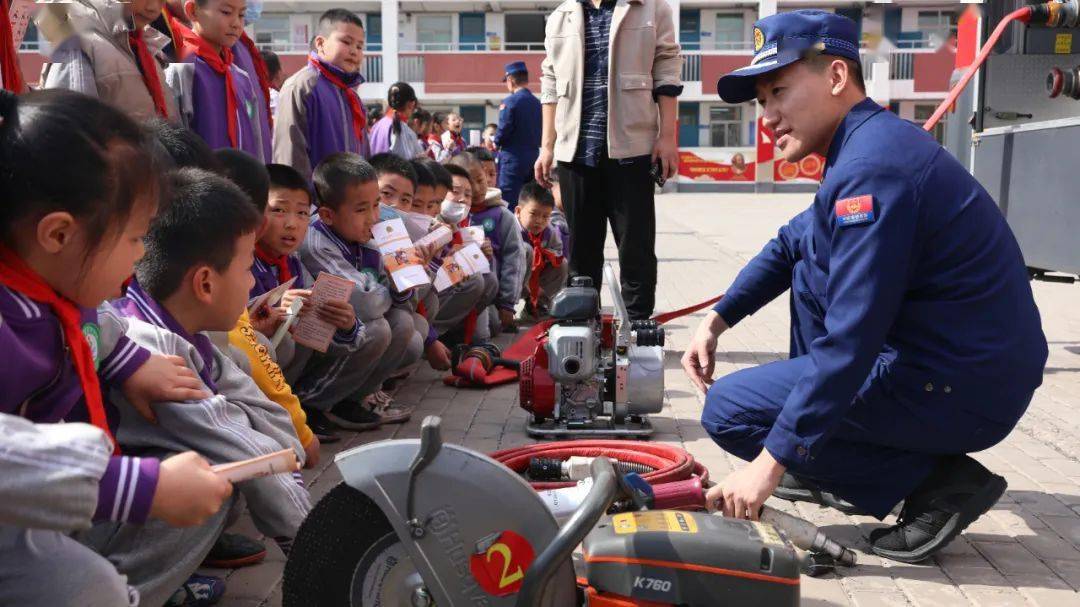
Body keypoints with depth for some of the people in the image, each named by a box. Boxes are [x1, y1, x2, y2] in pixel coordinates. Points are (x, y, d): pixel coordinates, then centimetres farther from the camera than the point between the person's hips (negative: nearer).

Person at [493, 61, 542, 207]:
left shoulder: (510, 101, -11)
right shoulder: (537, 103, 7)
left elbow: (503, 131, -15)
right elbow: (541, 134, 10)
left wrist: (495, 142, 4)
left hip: (513, 158, -6)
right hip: (533, 158, 6)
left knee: (509, 203, -4)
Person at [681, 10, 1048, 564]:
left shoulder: (871, 167, -22)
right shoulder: (870, 142, 11)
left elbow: (851, 340, -27)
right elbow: (790, 246, 23)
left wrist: (773, 459, -23)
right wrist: (717, 319, 13)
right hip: (968, 358, 10)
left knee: (727, 410, -5)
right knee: (811, 265, 23)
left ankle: (936, 482, -4)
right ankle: (824, 470, 24)